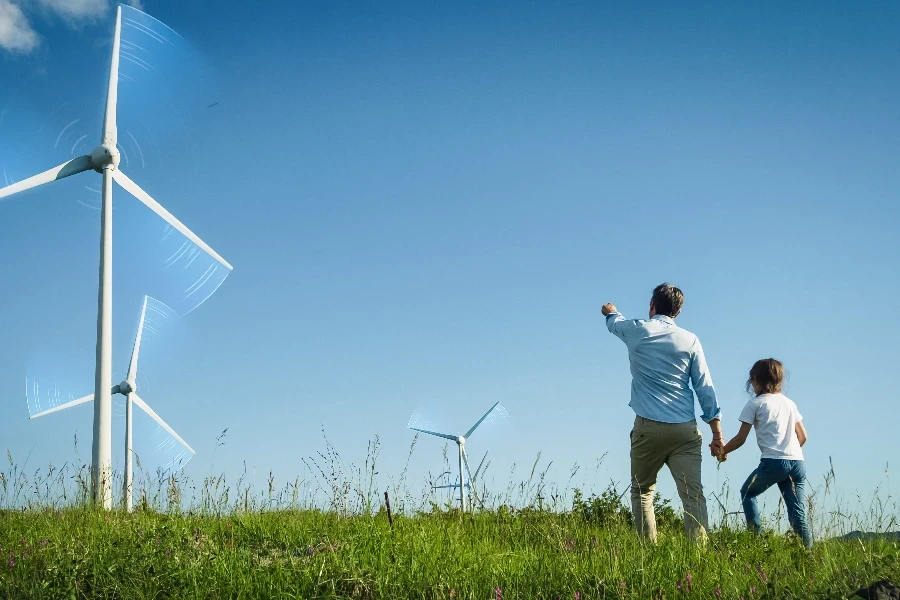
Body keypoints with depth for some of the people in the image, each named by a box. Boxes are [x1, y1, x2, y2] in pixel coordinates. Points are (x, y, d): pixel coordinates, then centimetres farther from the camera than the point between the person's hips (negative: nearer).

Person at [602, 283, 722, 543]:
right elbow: (705, 388, 5)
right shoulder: (690, 340, 7)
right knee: (693, 494, -4)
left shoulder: (638, 330, 5)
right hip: (685, 429, 1)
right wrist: (717, 434, 8)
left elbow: (615, 322, 30)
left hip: (648, 427, -1)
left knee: (642, 491, 11)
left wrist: (611, 311, 54)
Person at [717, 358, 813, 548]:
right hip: (797, 461, 5)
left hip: (773, 461, -5)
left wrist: (722, 451, 17)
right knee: (798, 512, 4)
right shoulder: (789, 403, 18)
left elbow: (740, 439, 2)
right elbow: (802, 437, 18)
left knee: (747, 493, 18)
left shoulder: (755, 403, 3)